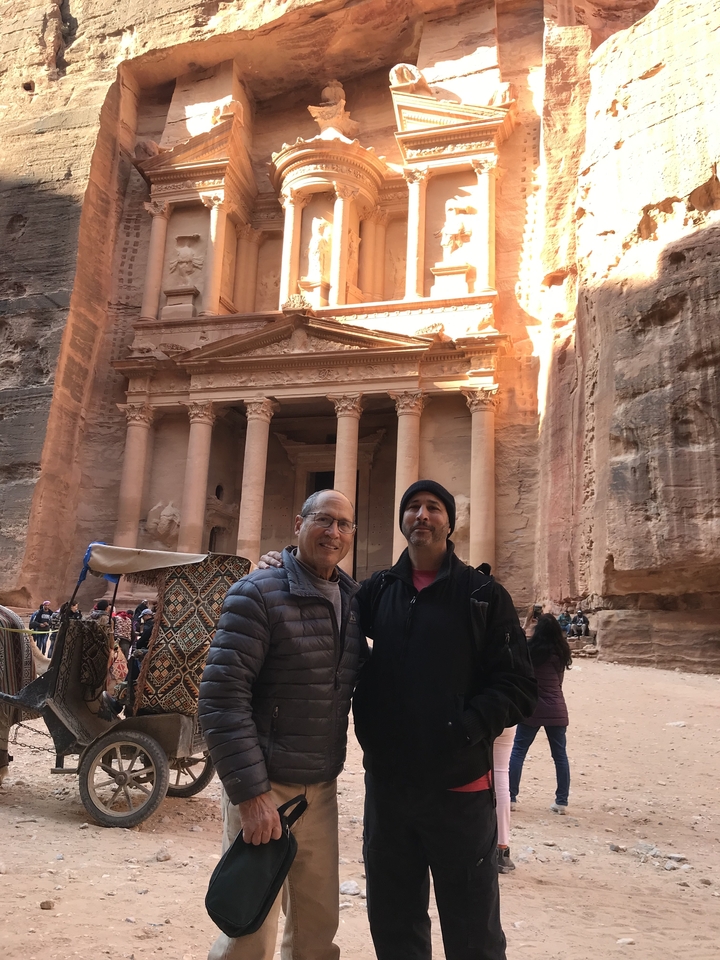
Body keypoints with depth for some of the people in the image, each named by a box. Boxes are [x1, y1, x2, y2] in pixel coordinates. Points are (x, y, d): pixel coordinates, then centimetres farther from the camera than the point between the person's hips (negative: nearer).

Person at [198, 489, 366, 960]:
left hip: (323, 788, 6)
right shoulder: (258, 594, -13)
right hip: (266, 786, -6)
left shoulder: (354, 600, 6)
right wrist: (250, 793, -21)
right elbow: (221, 698, -18)